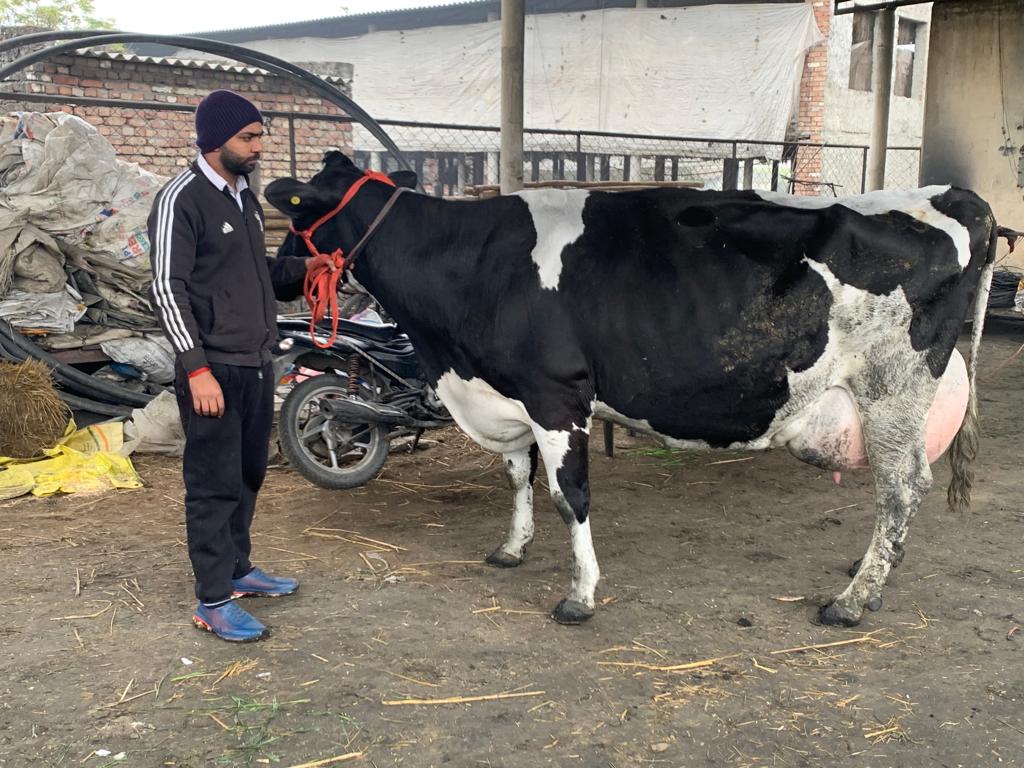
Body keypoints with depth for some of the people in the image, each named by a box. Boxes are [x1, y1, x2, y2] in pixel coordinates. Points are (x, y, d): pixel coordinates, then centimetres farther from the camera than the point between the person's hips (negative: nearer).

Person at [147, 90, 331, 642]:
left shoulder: (244, 196, 14)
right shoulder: (181, 200, -12)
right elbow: (168, 289, -16)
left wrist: (303, 268, 7)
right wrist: (197, 369, -22)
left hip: (257, 363, 8)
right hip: (213, 368, -8)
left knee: (248, 475, 17)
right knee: (215, 483, -3)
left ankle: (237, 570, 32)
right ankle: (213, 602, 6)